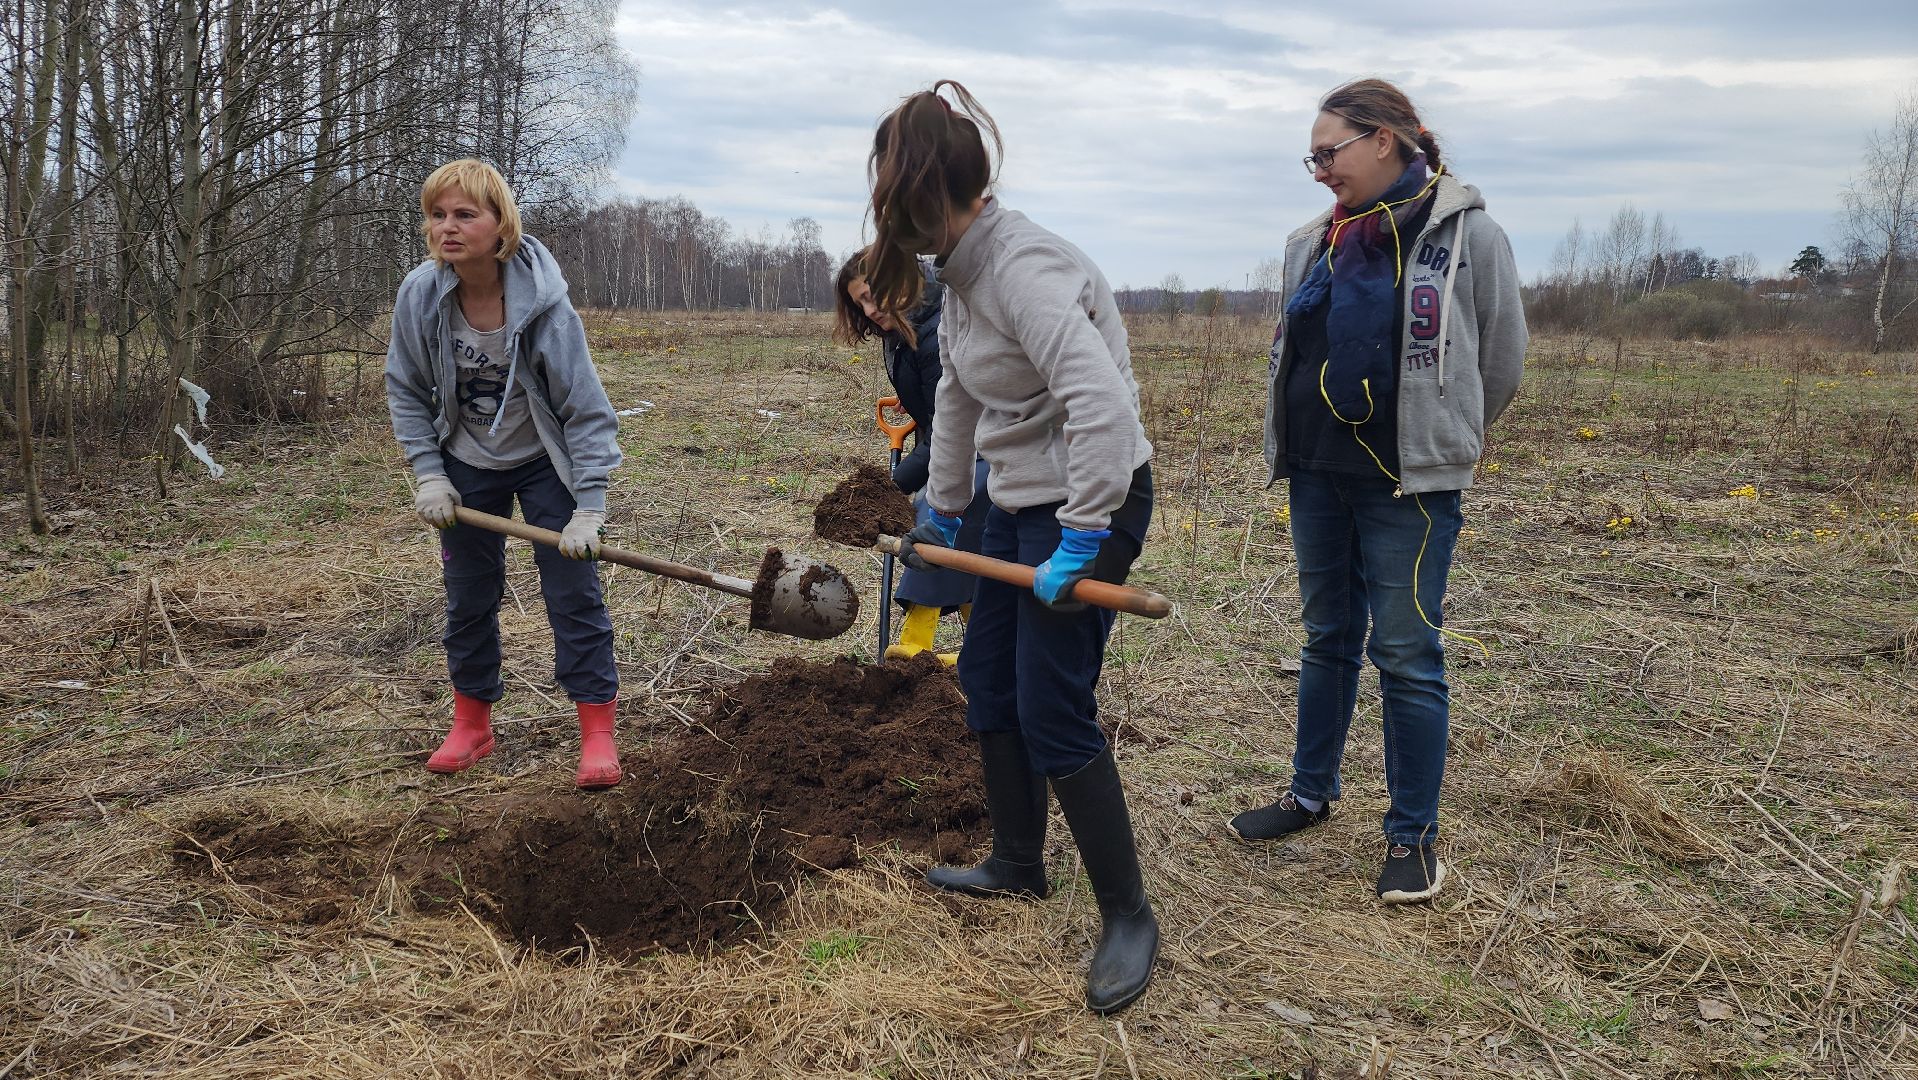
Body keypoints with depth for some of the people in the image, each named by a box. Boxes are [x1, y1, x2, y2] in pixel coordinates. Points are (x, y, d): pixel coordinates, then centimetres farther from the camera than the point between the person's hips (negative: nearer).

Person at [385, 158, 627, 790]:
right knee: (467, 596, 10)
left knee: (574, 591, -5)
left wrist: (588, 508, -26)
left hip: (544, 462, -3)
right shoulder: (420, 296, -18)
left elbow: (587, 410, -23)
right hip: (466, 466, 3)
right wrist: (429, 475, -10)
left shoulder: (543, 304, -28)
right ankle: (472, 724, 27)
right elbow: (406, 392, -3)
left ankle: (597, 734, 3)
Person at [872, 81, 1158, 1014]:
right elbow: (958, 400, 18)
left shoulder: (1022, 268, -25)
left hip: (1090, 503, -10)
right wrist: (942, 513, 25)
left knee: (1052, 712, -7)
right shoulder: (962, 269, 6)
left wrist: (1080, 544, -32)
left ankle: (1128, 915, 9)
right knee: (987, 679, 16)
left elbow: (1101, 404, -35)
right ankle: (1018, 865, 34)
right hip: (1018, 500, 10)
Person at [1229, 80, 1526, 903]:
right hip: (1317, 475, 5)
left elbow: (1501, 362, 0)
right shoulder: (1314, 245, 6)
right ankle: (1312, 793, 31)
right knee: (1327, 640, 16)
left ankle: (1414, 834, 12)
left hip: (1408, 487, -5)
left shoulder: (1468, 237, -8)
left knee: (1406, 654, 0)